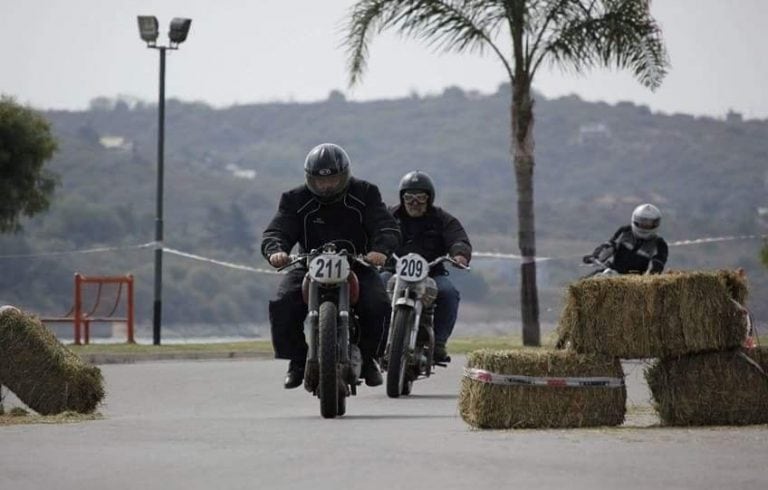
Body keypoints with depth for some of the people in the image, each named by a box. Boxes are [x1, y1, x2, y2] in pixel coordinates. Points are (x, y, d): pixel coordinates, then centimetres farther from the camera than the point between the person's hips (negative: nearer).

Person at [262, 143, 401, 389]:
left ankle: (367, 358, 1)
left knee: (378, 306, -27)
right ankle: (297, 360, -4)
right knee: (282, 306, -26)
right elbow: (276, 230, -11)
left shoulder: (365, 194, -2)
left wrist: (380, 249, -37)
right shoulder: (296, 200, 0)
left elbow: (388, 228, -12)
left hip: (357, 265, 0)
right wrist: (275, 250, -36)